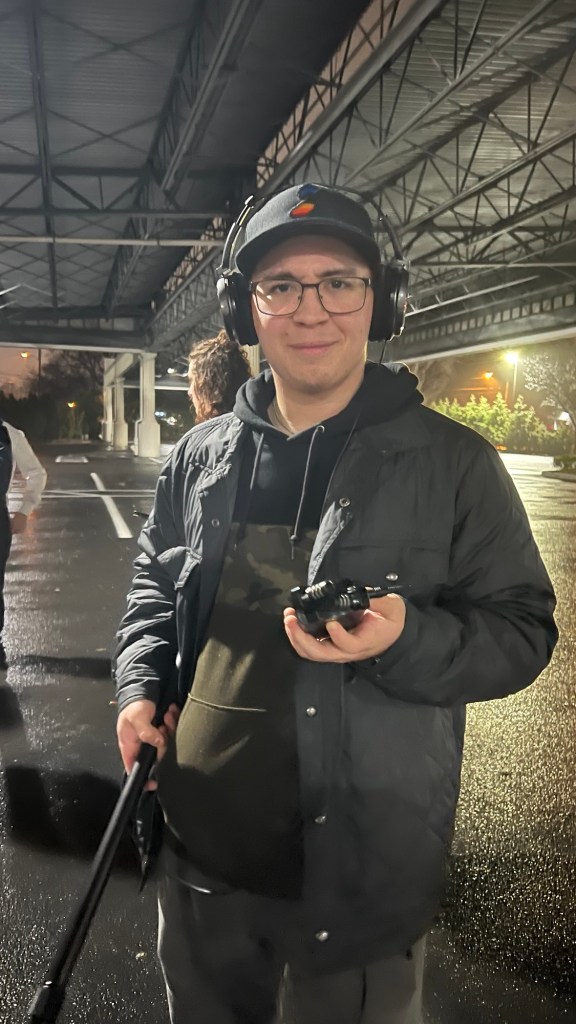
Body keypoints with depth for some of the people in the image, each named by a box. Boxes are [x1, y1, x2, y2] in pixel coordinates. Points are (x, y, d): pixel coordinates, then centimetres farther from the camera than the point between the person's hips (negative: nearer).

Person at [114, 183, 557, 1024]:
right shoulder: (198, 458, 3)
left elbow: (522, 631, -8)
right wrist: (141, 686, 0)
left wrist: (405, 640, -26)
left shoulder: (453, 463, -10)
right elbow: (154, 586, 16)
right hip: (199, 848, 5)